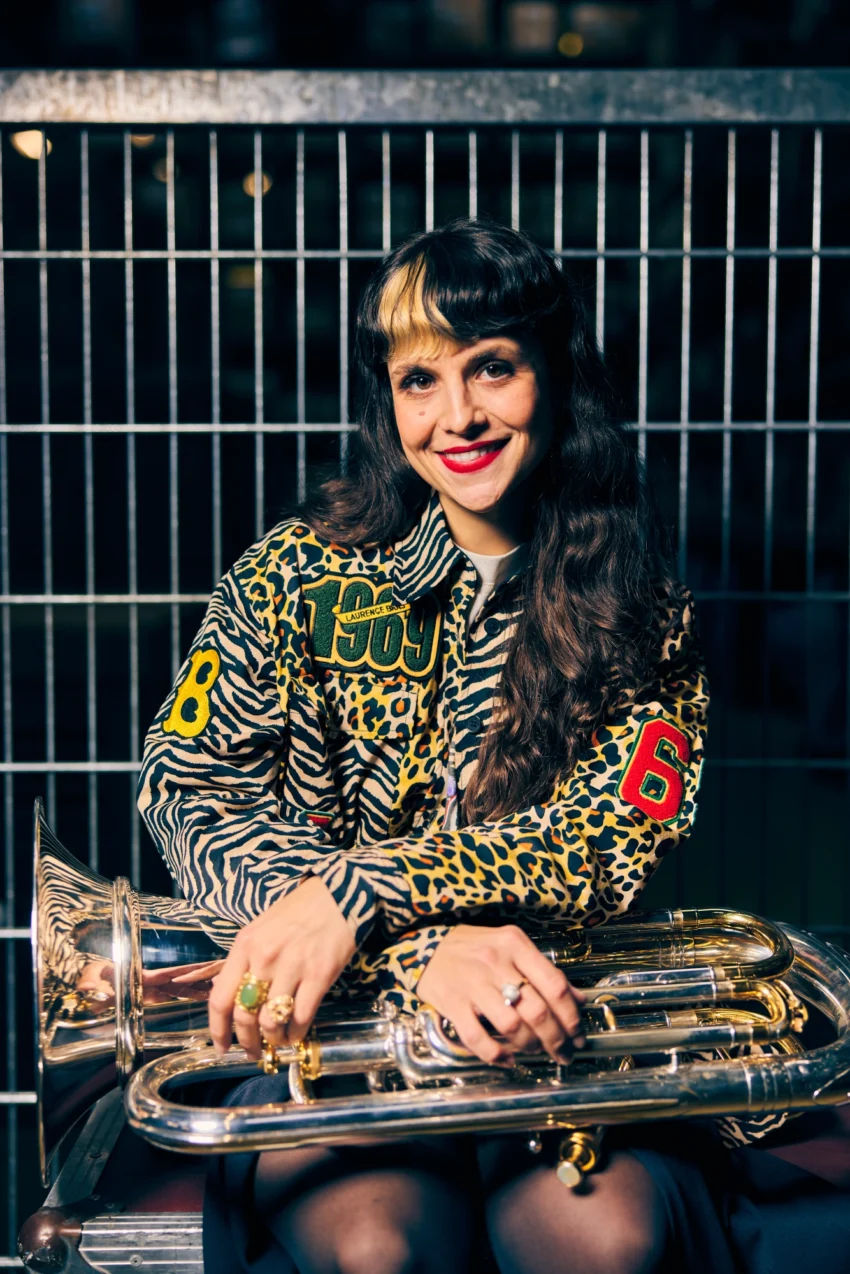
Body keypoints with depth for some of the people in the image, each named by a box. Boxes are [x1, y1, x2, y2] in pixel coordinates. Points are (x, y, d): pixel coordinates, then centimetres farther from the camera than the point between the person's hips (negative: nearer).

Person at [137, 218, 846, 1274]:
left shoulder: (643, 612, 4)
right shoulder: (297, 572, 1)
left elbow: (608, 840, -10)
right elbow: (186, 791, -8)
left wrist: (357, 893, -26)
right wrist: (424, 945, -23)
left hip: (549, 1018, 1)